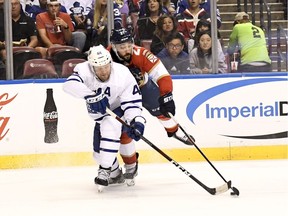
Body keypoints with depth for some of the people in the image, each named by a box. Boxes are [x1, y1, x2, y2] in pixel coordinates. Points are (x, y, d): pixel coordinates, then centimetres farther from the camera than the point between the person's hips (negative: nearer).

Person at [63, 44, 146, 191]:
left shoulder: (122, 73, -29)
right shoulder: (85, 71, -27)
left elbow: (132, 101, -26)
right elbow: (70, 84, -45)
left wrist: (137, 121, -42)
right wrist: (91, 96, -58)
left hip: (120, 111, -4)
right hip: (101, 116, 4)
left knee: (110, 125, -34)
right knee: (99, 152, 6)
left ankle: (105, 170, -27)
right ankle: (115, 174, 35)